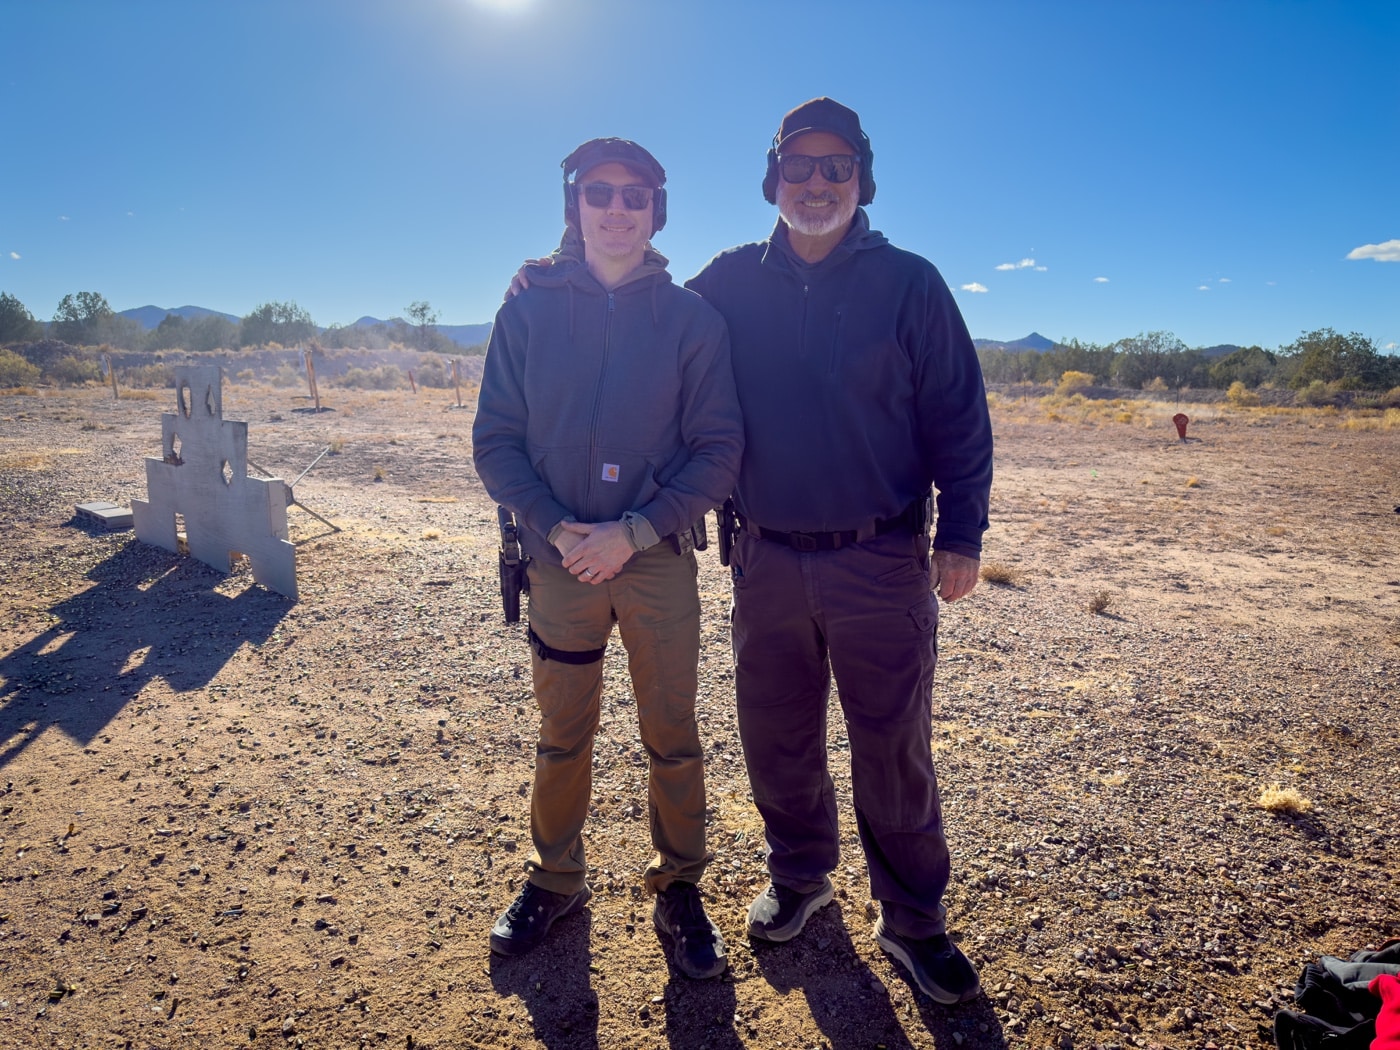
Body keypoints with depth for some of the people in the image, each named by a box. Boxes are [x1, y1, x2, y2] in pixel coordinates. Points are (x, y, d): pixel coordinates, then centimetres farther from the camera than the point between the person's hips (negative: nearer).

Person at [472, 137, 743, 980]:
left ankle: (680, 889, 29)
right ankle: (556, 880, 36)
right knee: (562, 736, 14)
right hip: (560, 558, 1)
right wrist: (558, 528, -13)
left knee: (674, 737, 9)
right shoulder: (530, 313, 2)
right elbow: (496, 441, 1)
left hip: (660, 560, -1)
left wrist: (633, 532, -15)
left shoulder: (693, 319, -1)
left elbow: (719, 450, -5)